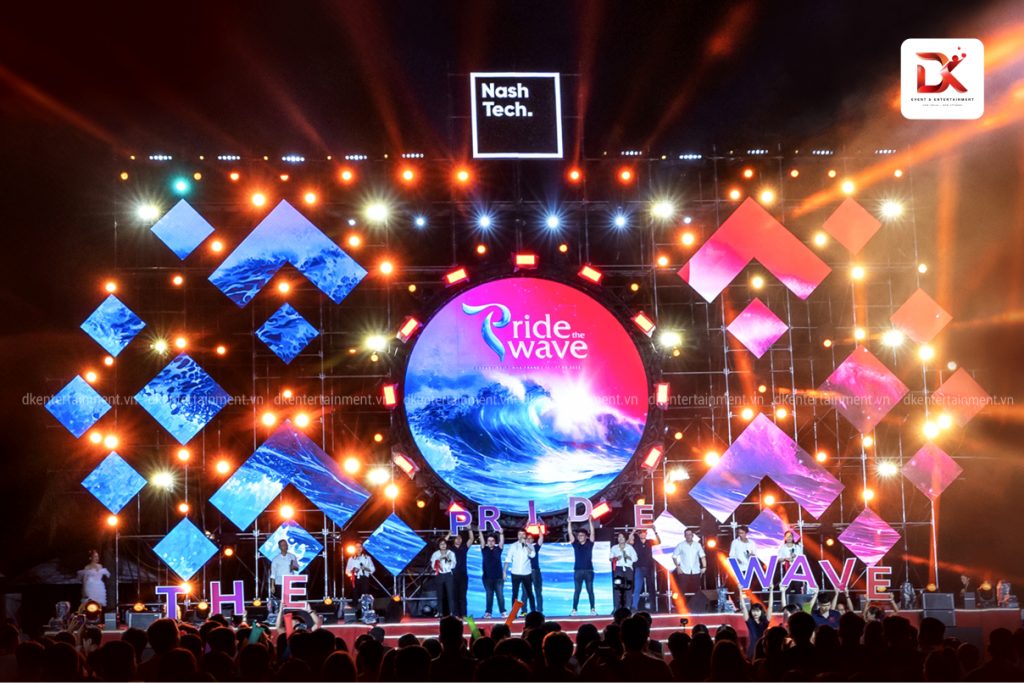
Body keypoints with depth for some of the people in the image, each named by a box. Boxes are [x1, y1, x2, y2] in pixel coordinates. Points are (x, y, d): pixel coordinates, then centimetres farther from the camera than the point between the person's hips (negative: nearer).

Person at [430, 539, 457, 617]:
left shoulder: (451, 553, 7)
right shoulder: (435, 554, 8)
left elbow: (453, 564, -1)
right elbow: (433, 565, 0)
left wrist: (448, 560, -17)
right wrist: (439, 560, -15)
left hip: (448, 575, -1)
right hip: (439, 576, 1)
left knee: (450, 593, -9)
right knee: (440, 594, 1)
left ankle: (451, 612, -10)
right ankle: (440, 612, 6)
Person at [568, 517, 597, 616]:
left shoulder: (589, 543, 4)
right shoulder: (575, 544, 7)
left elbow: (592, 533, -5)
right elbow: (570, 534, 1)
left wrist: (590, 522, -13)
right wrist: (569, 523, -7)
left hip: (588, 570, -1)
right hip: (578, 570, 1)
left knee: (590, 590, 4)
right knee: (576, 591, 1)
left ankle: (593, 609, 7)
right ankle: (574, 609, 1)